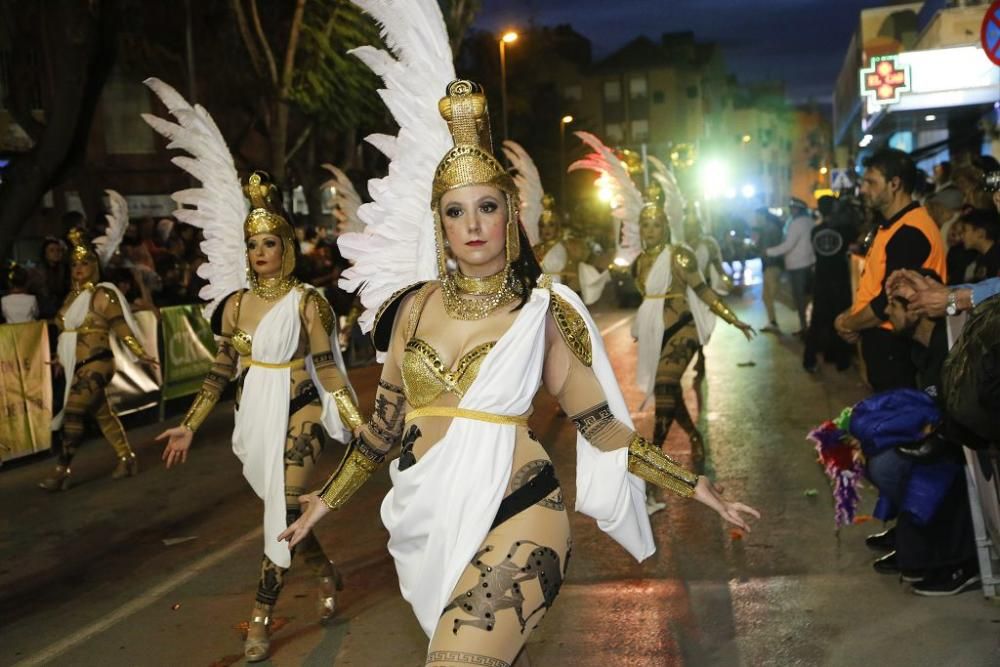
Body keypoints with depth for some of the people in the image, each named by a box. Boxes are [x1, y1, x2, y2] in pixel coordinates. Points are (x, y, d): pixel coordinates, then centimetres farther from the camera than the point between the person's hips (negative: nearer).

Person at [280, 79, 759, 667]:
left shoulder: (542, 311, -4)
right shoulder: (414, 308, 4)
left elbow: (601, 425, 2)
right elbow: (385, 423, 15)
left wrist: (694, 486, 0)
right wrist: (328, 500, 23)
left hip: (515, 522, -4)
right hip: (428, 523, 4)